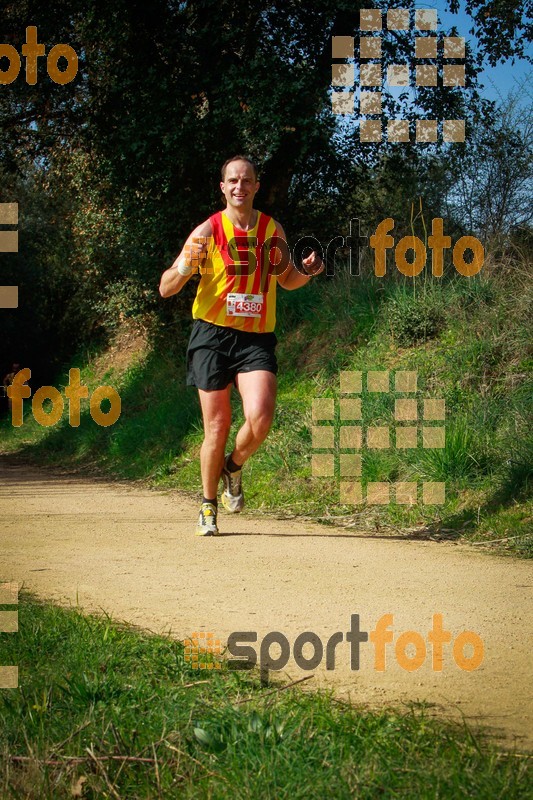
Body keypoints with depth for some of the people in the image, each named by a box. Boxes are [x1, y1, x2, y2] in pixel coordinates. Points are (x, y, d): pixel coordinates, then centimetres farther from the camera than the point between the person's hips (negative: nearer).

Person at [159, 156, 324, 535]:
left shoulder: (273, 230, 7)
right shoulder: (208, 231, -3)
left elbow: (287, 279, 23)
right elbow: (166, 289, -5)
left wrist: (307, 272, 1)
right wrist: (184, 268, -26)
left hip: (257, 338, 2)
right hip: (213, 335, -2)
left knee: (260, 417, -19)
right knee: (217, 426, 0)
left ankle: (233, 468, 13)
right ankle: (209, 506, 21)